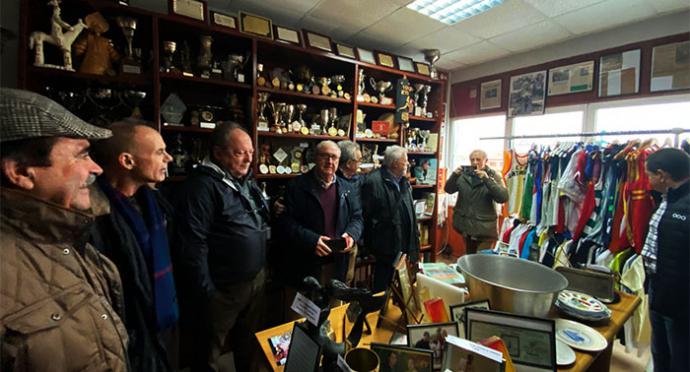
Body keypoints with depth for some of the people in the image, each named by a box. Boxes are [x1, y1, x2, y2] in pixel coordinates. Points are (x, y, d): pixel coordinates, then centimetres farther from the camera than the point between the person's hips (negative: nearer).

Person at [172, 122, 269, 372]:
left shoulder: (247, 181, 7)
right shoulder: (202, 186, -19)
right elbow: (192, 246, -22)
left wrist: (262, 270, 13)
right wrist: (206, 293, -18)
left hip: (256, 280, 8)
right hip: (222, 289, -7)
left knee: (249, 344, 25)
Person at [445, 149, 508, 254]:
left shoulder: (493, 176, -5)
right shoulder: (464, 174, 0)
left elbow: (503, 197, -18)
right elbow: (449, 190, 0)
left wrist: (487, 179, -28)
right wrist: (454, 175, -17)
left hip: (484, 227, -3)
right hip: (465, 224, 3)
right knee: (469, 257, 19)